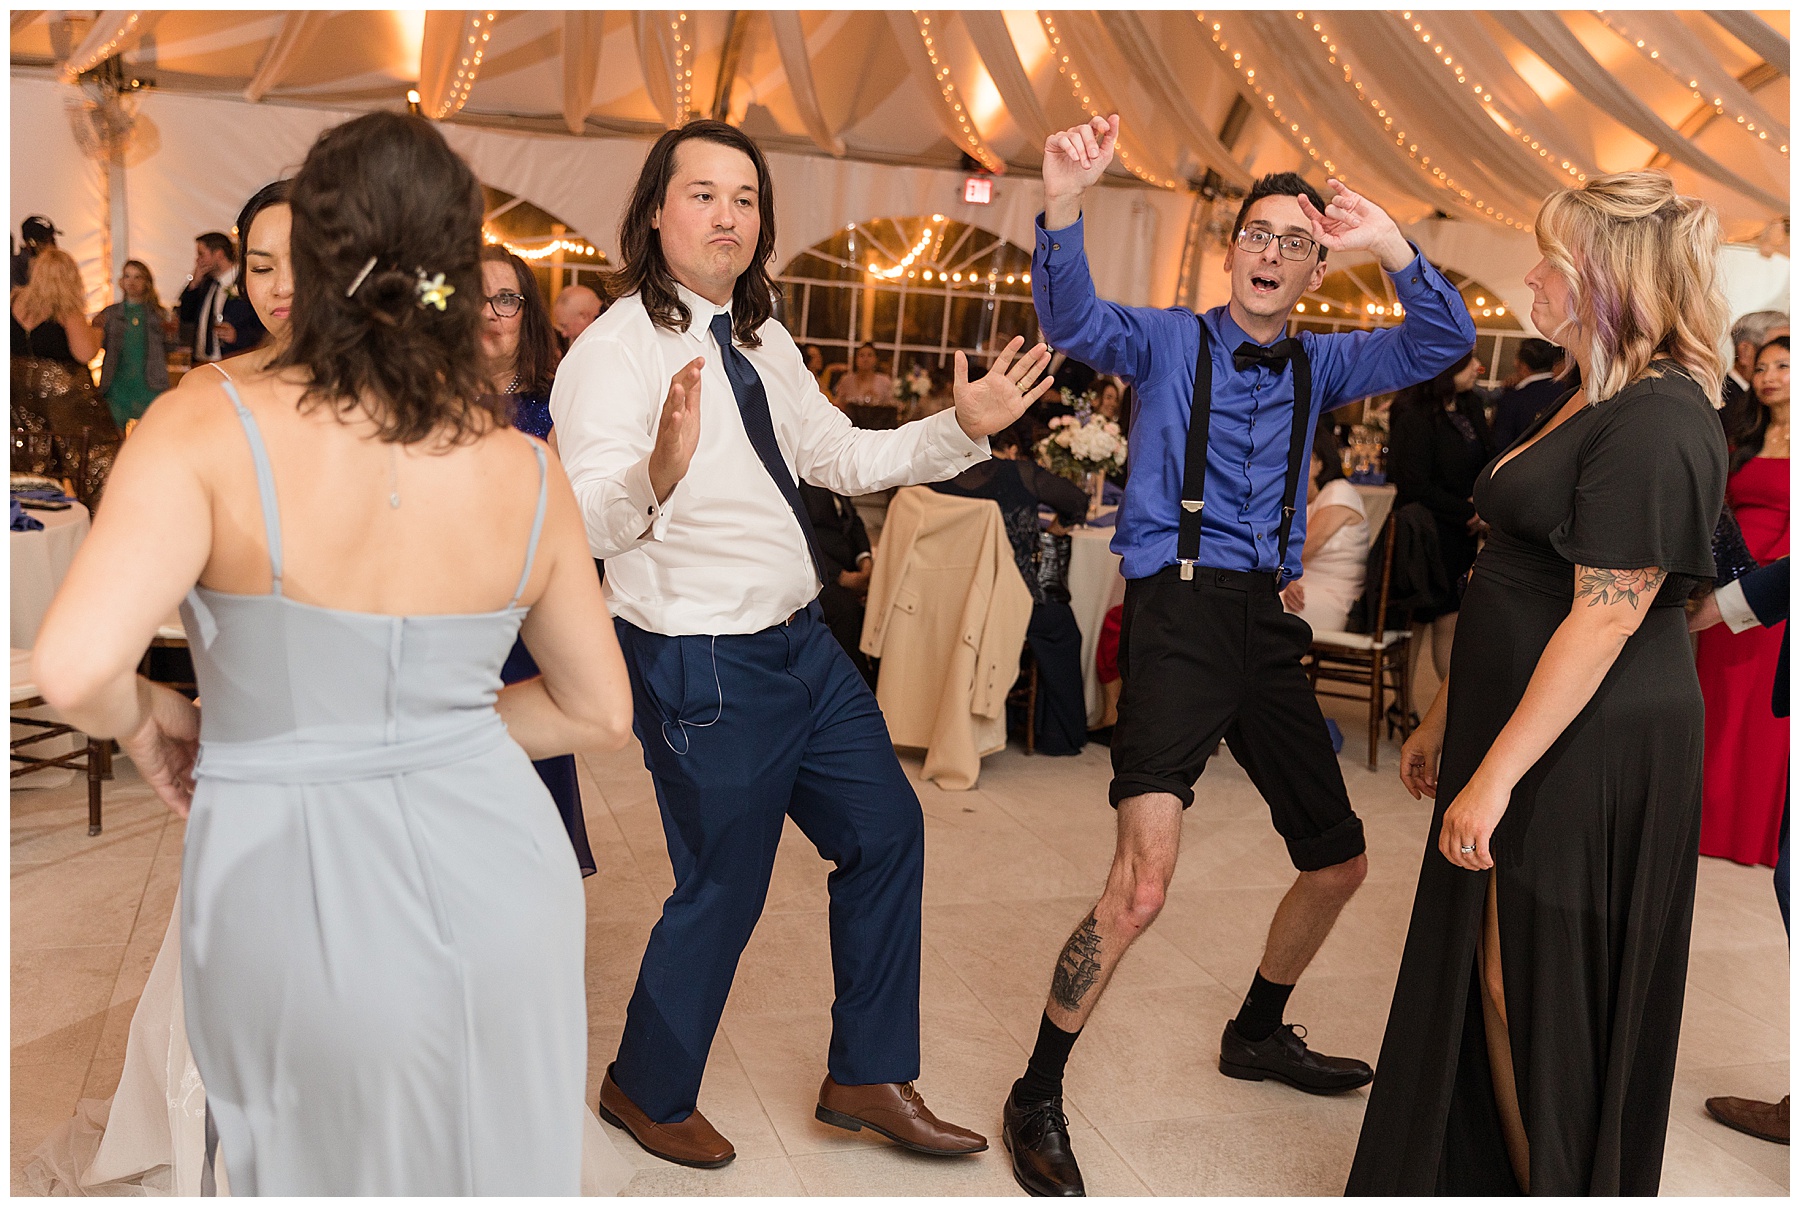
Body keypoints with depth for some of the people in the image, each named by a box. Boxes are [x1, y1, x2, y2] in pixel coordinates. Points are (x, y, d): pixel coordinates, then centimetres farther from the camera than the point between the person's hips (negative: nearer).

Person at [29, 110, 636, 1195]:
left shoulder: (209, 434, -17)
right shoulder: (529, 475, -7)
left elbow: (76, 670, -28)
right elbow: (601, 714, 1)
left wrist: (145, 719, -6)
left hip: (300, 892, -2)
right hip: (497, 880, 2)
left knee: (342, 1165, 26)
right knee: (504, 1157, 26)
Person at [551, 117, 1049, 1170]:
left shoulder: (762, 340, 10)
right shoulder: (616, 352, -16)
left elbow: (845, 457, 16)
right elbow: (587, 528, -27)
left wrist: (964, 429, 3)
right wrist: (658, 472, -48)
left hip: (803, 643, 9)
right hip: (705, 668, -9)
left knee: (886, 829, 14)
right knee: (725, 889, 4)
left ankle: (869, 1077, 30)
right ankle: (647, 1092, 33)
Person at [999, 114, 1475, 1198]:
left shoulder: (1318, 365, 15)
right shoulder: (1171, 340, 4)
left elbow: (1445, 343, 2)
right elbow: (1075, 321, -15)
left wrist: (1392, 246, -14)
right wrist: (1064, 205, -32)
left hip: (1269, 621, 6)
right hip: (1179, 610, -6)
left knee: (1340, 862, 17)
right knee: (1144, 879, -20)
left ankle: (1259, 1033, 42)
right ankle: (1038, 1099, -2)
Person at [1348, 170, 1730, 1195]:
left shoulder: (1656, 424, -19)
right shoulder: (1594, 406, 13)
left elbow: (1608, 615, -23)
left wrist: (1497, 775, -22)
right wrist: (1448, 718, 18)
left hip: (1588, 753, -9)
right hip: (1520, 728, 9)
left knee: (1546, 995, 5)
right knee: (1495, 981, 17)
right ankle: (1477, 1176, 32)